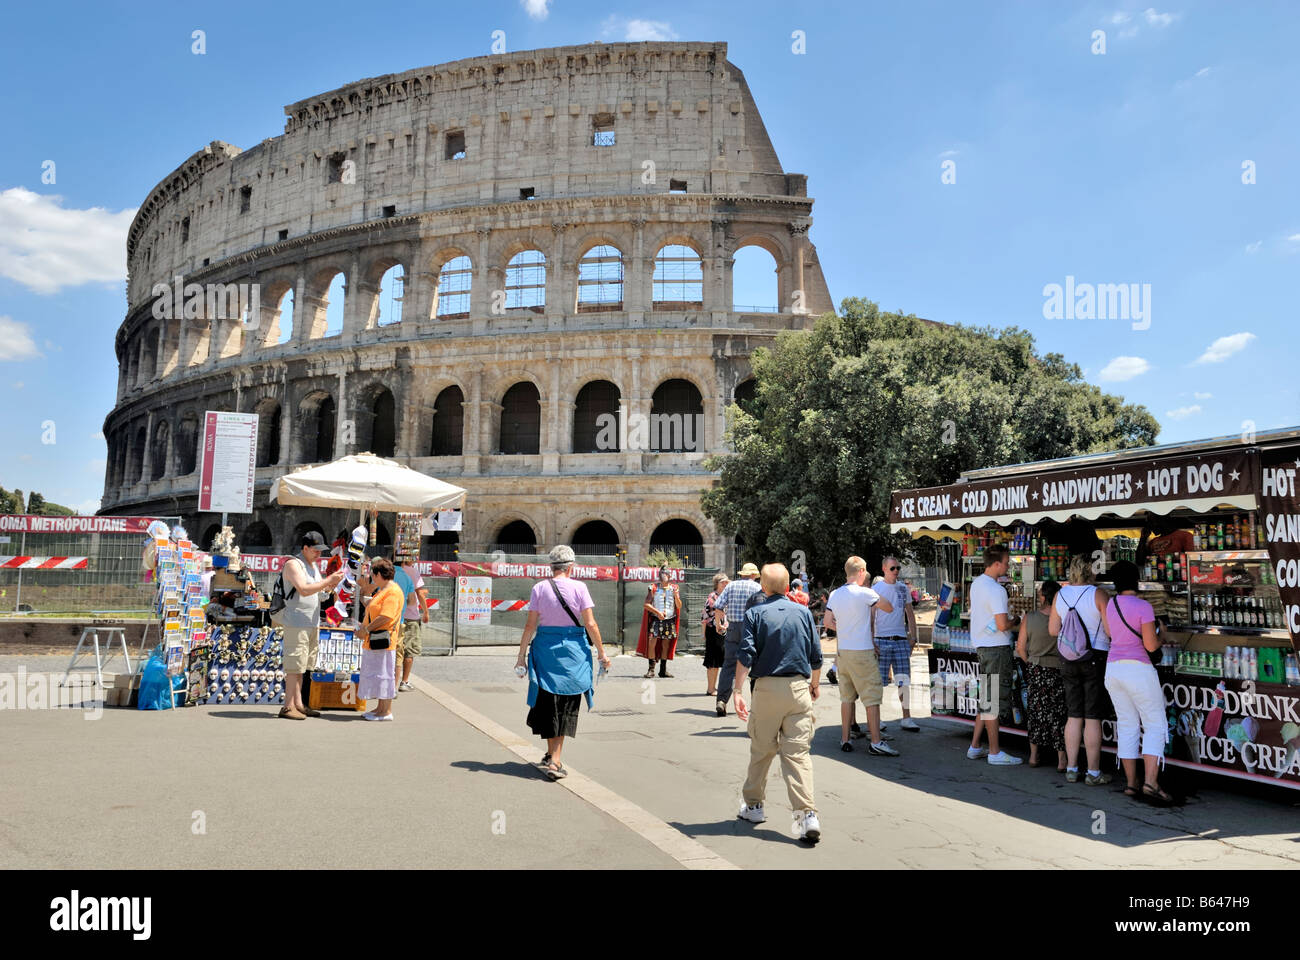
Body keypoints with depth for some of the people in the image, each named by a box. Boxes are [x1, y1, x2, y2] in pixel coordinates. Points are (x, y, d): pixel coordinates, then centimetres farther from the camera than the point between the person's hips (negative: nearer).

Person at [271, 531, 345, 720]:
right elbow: (304, 590, -22)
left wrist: (331, 585, 0)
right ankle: (288, 707, -3)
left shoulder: (313, 565, 17)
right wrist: (329, 580, -21)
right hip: (296, 622, -9)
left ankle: (298, 704, 15)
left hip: (311, 622, 9)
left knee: (302, 665, 11)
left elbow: (319, 591, 20)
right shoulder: (293, 564, -10)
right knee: (294, 665, -7)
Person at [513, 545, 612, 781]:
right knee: (565, 707, 7)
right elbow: (590, 624, -7)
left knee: (548, 702, 15)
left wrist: (521, 654, 5)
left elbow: (530, 625, -2)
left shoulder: (539, 588, -1)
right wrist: (601, 653, 1)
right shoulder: (579, 587, -6)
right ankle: (555, 760, 1)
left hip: (545, 647, 1)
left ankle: (551, 755, 23)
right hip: (572, 650, -1)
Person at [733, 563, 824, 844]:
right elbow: (816, 657, 8)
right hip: (799, 687, 1)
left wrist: (738, 691, -11)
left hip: (767, 687, -1)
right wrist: (814, 684, 25)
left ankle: (753, 805, 28)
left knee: (761, 750, 13)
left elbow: (746, 655, -11)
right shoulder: (803, 612, 6)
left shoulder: (755, 613, -1)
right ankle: (807, 813, -11)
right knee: (798, 751, 0)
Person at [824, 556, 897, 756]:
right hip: (862, 652, -6)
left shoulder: (835, 594, 5)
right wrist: (873, 593, 11)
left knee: (846, 697, 12)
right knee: (872, 697, -1)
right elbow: (889, 608, -1)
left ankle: (845, 739, 16)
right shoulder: (864, 593, -12)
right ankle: (876, 742, -1)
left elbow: (827, 622, 11)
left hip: (842, 651, 6)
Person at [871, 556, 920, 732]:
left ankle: (906, 718, 9)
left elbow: (910, 615, 18)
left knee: (904, 681, 2)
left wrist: (913, 637, 9)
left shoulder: (903, 589, 13)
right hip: (882, 641, -4)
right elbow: (871, 617, -1)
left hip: (901, 640, 4)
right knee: (879, 681, -2)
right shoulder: (876, 589, 0)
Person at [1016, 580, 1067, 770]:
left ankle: (1033, 755, 20)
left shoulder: (1029, 619, -8)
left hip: (1037, 670, 2)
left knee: (1036, 711, 14)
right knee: (1059, 712, 6)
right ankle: (1061, 760, 9)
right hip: (1059, 670, -2)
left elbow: (1020, 647, -3)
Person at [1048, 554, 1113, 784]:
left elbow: (1053, 630, 8)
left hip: (1068, 659, 4)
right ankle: (1093, 773, 8)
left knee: (1073, 716, 11)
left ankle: (1071, 769, 16)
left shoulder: (1060, 594, 2)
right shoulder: (1097, 594, -12)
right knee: (1093, 718, 1)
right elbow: (1111, 631, -12)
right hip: (1095, 658, -4)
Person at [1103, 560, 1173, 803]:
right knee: (1155, 726, 1)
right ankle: (1150, 783, -9)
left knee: (1126, 726, 11)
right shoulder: (1143, 607, -12)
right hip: (1137, 669, -6)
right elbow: (1151, 645, -14)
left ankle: (1131, 783, 12)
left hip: (1113, 668, 6)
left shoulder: (1111, 604, 8)